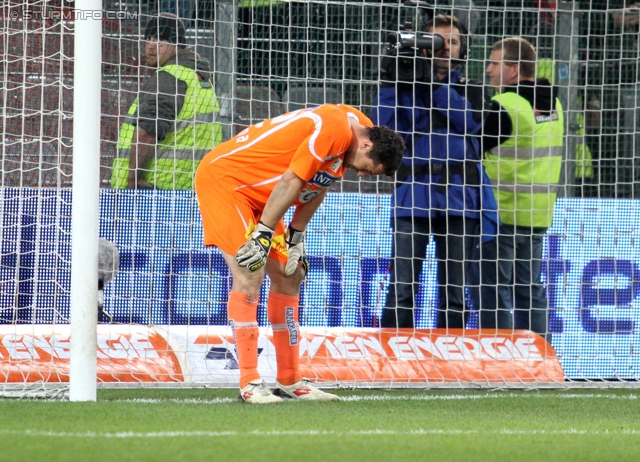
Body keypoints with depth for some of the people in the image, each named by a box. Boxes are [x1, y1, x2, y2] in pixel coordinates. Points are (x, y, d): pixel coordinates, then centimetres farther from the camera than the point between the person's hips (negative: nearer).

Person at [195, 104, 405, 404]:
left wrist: (296, 238, 8)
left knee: (289, 275, 9)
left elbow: (317, 185, 11)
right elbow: (290, 181, -26)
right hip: (222, 177, -10)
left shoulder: (359, 129, 3)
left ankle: (290, 381, 15)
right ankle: (249, 384, -18)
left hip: (255, 193, 10)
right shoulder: (334, 129, -28)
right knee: (249, 274, -19)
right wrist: (262, 235, -23)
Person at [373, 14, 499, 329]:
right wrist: (389, 83, -7)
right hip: (414, 197, -1)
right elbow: (385, 130, -1)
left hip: (459, 199, 1)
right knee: (401, 287, -11)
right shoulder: (406, 88, 12)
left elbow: (469, 120, -6)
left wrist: (436, 82, -15)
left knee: (454, 292, 1)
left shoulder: (470, 90, 16)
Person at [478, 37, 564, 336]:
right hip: (538, 215, 7)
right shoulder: (553, 105, 9)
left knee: (494, 290, -2)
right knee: (530, 290, 13)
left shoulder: (504, 107, -15)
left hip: (502, 213, -7)